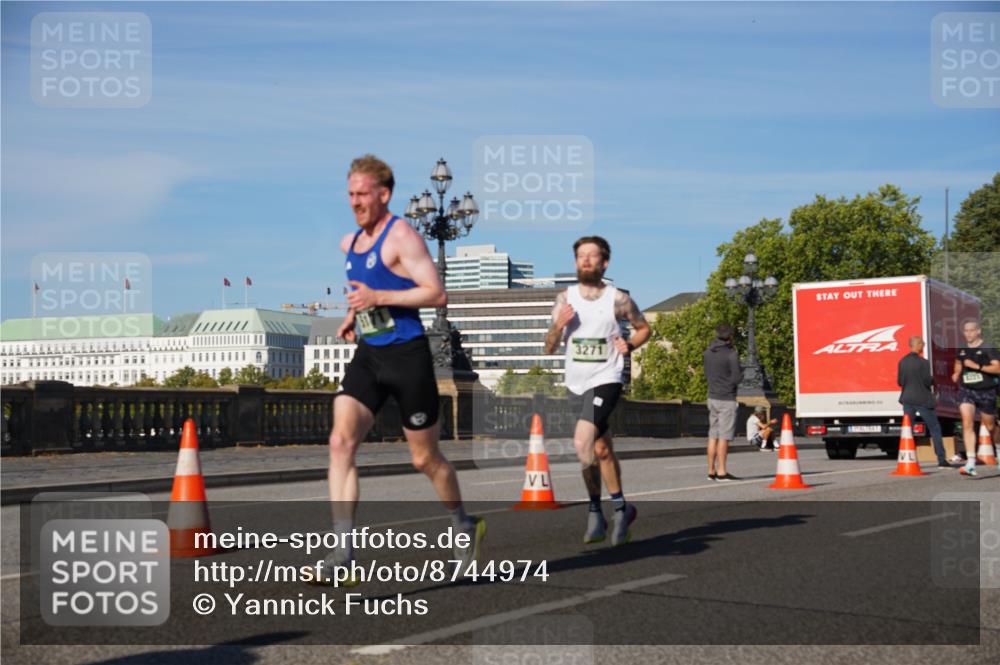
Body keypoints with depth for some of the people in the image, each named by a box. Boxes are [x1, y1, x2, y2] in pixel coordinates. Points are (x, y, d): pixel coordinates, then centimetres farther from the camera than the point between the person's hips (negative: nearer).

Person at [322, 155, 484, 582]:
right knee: (341, 441, -14)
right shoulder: (349, 243, 13)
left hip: (407, 355, -6)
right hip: (368, 356, 6)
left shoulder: (401, 237, -10)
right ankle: (343, 551, -15)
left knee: (425, 458, 6)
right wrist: (353, 315, 13)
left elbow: (437, 294, -18)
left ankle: (464, 526, 32)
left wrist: (378, 298, -23)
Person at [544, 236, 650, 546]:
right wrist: (558, 325, -14)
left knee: (582, 443, -22)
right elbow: (549, 348, 5)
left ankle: (596, 511, -5)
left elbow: (644, 328, 12)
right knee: (601, 449, 14)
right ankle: (620, 507, 29)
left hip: (605, 381, -4)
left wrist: (630, 345, -8)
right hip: (576, 384, 5)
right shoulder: (564, 299, 3)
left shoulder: (618, 300, -4)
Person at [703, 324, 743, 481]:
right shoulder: (731, 354, -13)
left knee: (713, 436, 9)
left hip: (712, 397, 7)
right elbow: (737, 378, -14)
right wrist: (741, 370, 4)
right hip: (726, 399, -7)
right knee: (724, 437, -5)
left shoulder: (708, 352, 8)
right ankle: (721, 472, -5)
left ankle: (711, 471, 11)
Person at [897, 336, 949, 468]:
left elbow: (899, 382, 5)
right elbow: (928, 381, -14)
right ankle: (941, 460, 5)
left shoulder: (902, 362, 1)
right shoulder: (923, 362, -14)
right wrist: (933, 380, 6)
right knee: (935, 428, 6)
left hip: (908, 399, 4)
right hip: (923, 400, -4)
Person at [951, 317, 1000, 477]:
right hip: (966, 391, 3)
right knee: (967, 424, -16)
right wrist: (957, 374, 9)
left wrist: (976, 366, -23)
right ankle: (971, 463, -22)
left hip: (986, 392, -3)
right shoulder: (961, 350, 9)